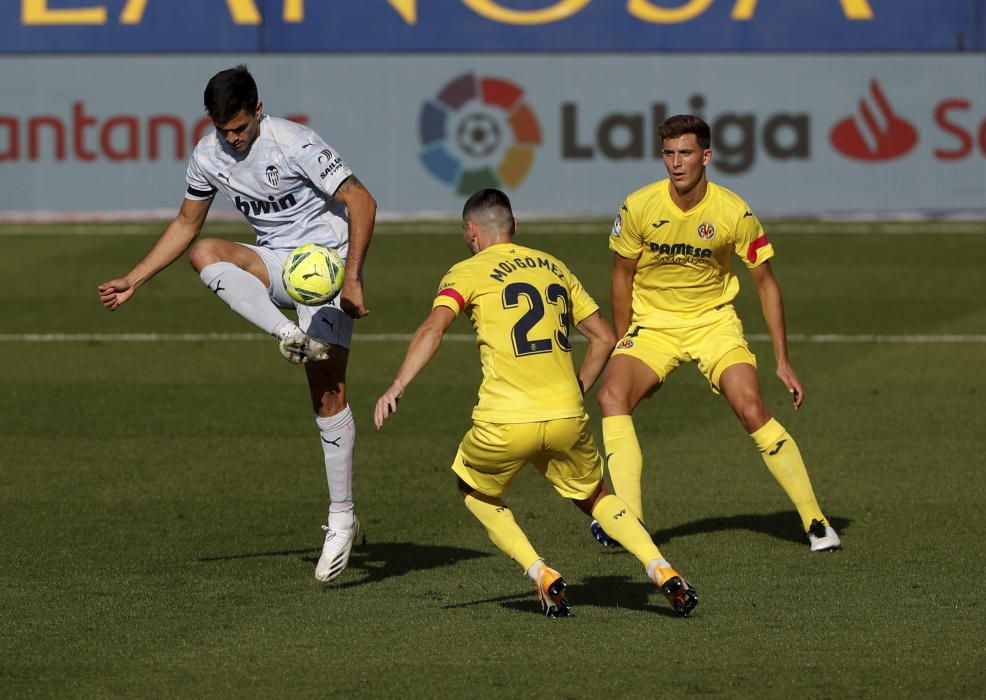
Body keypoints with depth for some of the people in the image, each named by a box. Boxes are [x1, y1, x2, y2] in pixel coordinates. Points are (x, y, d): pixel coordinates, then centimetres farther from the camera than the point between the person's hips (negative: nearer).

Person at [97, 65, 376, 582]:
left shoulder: (293, 144, -20)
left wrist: (352, 280, -23)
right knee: (204, 254, -26)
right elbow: (186, 223, 16)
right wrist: (133, 281, 12)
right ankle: (291, 336, -32)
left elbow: (360, 202, -18)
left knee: (327, 393, -11)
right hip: (272, 264, 6)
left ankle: (342, 519, -5)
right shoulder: (208, 155, -1)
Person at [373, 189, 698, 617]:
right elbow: (604, 338, 19)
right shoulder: (554, 267, 19)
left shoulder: (467, 273, 4)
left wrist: (397, 388, -19)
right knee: (594, 498, 25)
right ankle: (661, 570, 4)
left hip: (505, 422, -4)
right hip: (566, 418, 4)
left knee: (474, 490, 24)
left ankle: (542, 576, 7)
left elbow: (433, 329, -13)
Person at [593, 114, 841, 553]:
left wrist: (783, 361, -6)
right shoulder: (638, 208, -13)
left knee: (752, 410, -20)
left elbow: (765, 283, -4)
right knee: (612, 396, -25)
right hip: (652, 324, 1)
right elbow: (622, 276, 3)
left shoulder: (734, 213, -15)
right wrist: (621, 347, 3)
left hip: (714, 321, -1)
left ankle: (815, 521, -9)